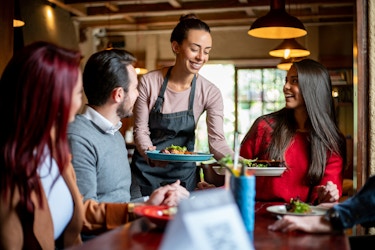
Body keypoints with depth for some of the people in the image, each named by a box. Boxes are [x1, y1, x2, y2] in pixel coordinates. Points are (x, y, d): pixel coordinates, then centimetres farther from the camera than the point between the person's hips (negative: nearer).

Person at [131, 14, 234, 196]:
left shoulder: (210, 93, -11)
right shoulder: (149, 82, -14)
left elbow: (216, 140, -17)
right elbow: (141, 129, -10)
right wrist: (150, 153, -30)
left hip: (183, 172, 1)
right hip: (146, 169, -1)